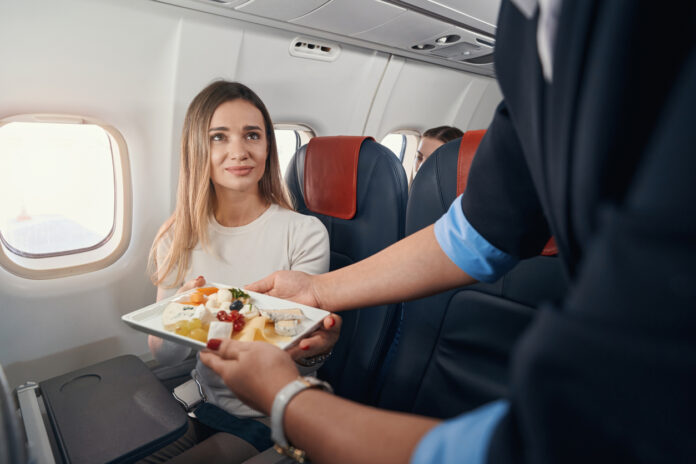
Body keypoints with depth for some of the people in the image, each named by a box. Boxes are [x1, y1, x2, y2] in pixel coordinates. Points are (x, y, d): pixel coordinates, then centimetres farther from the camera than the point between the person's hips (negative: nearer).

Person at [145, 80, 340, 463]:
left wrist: (315, 348, -37)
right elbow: (164, 356, -5)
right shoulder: (179, 238, -3)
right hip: (202, 401, 4)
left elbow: (299, 346, -13)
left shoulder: (305, 234, -17)